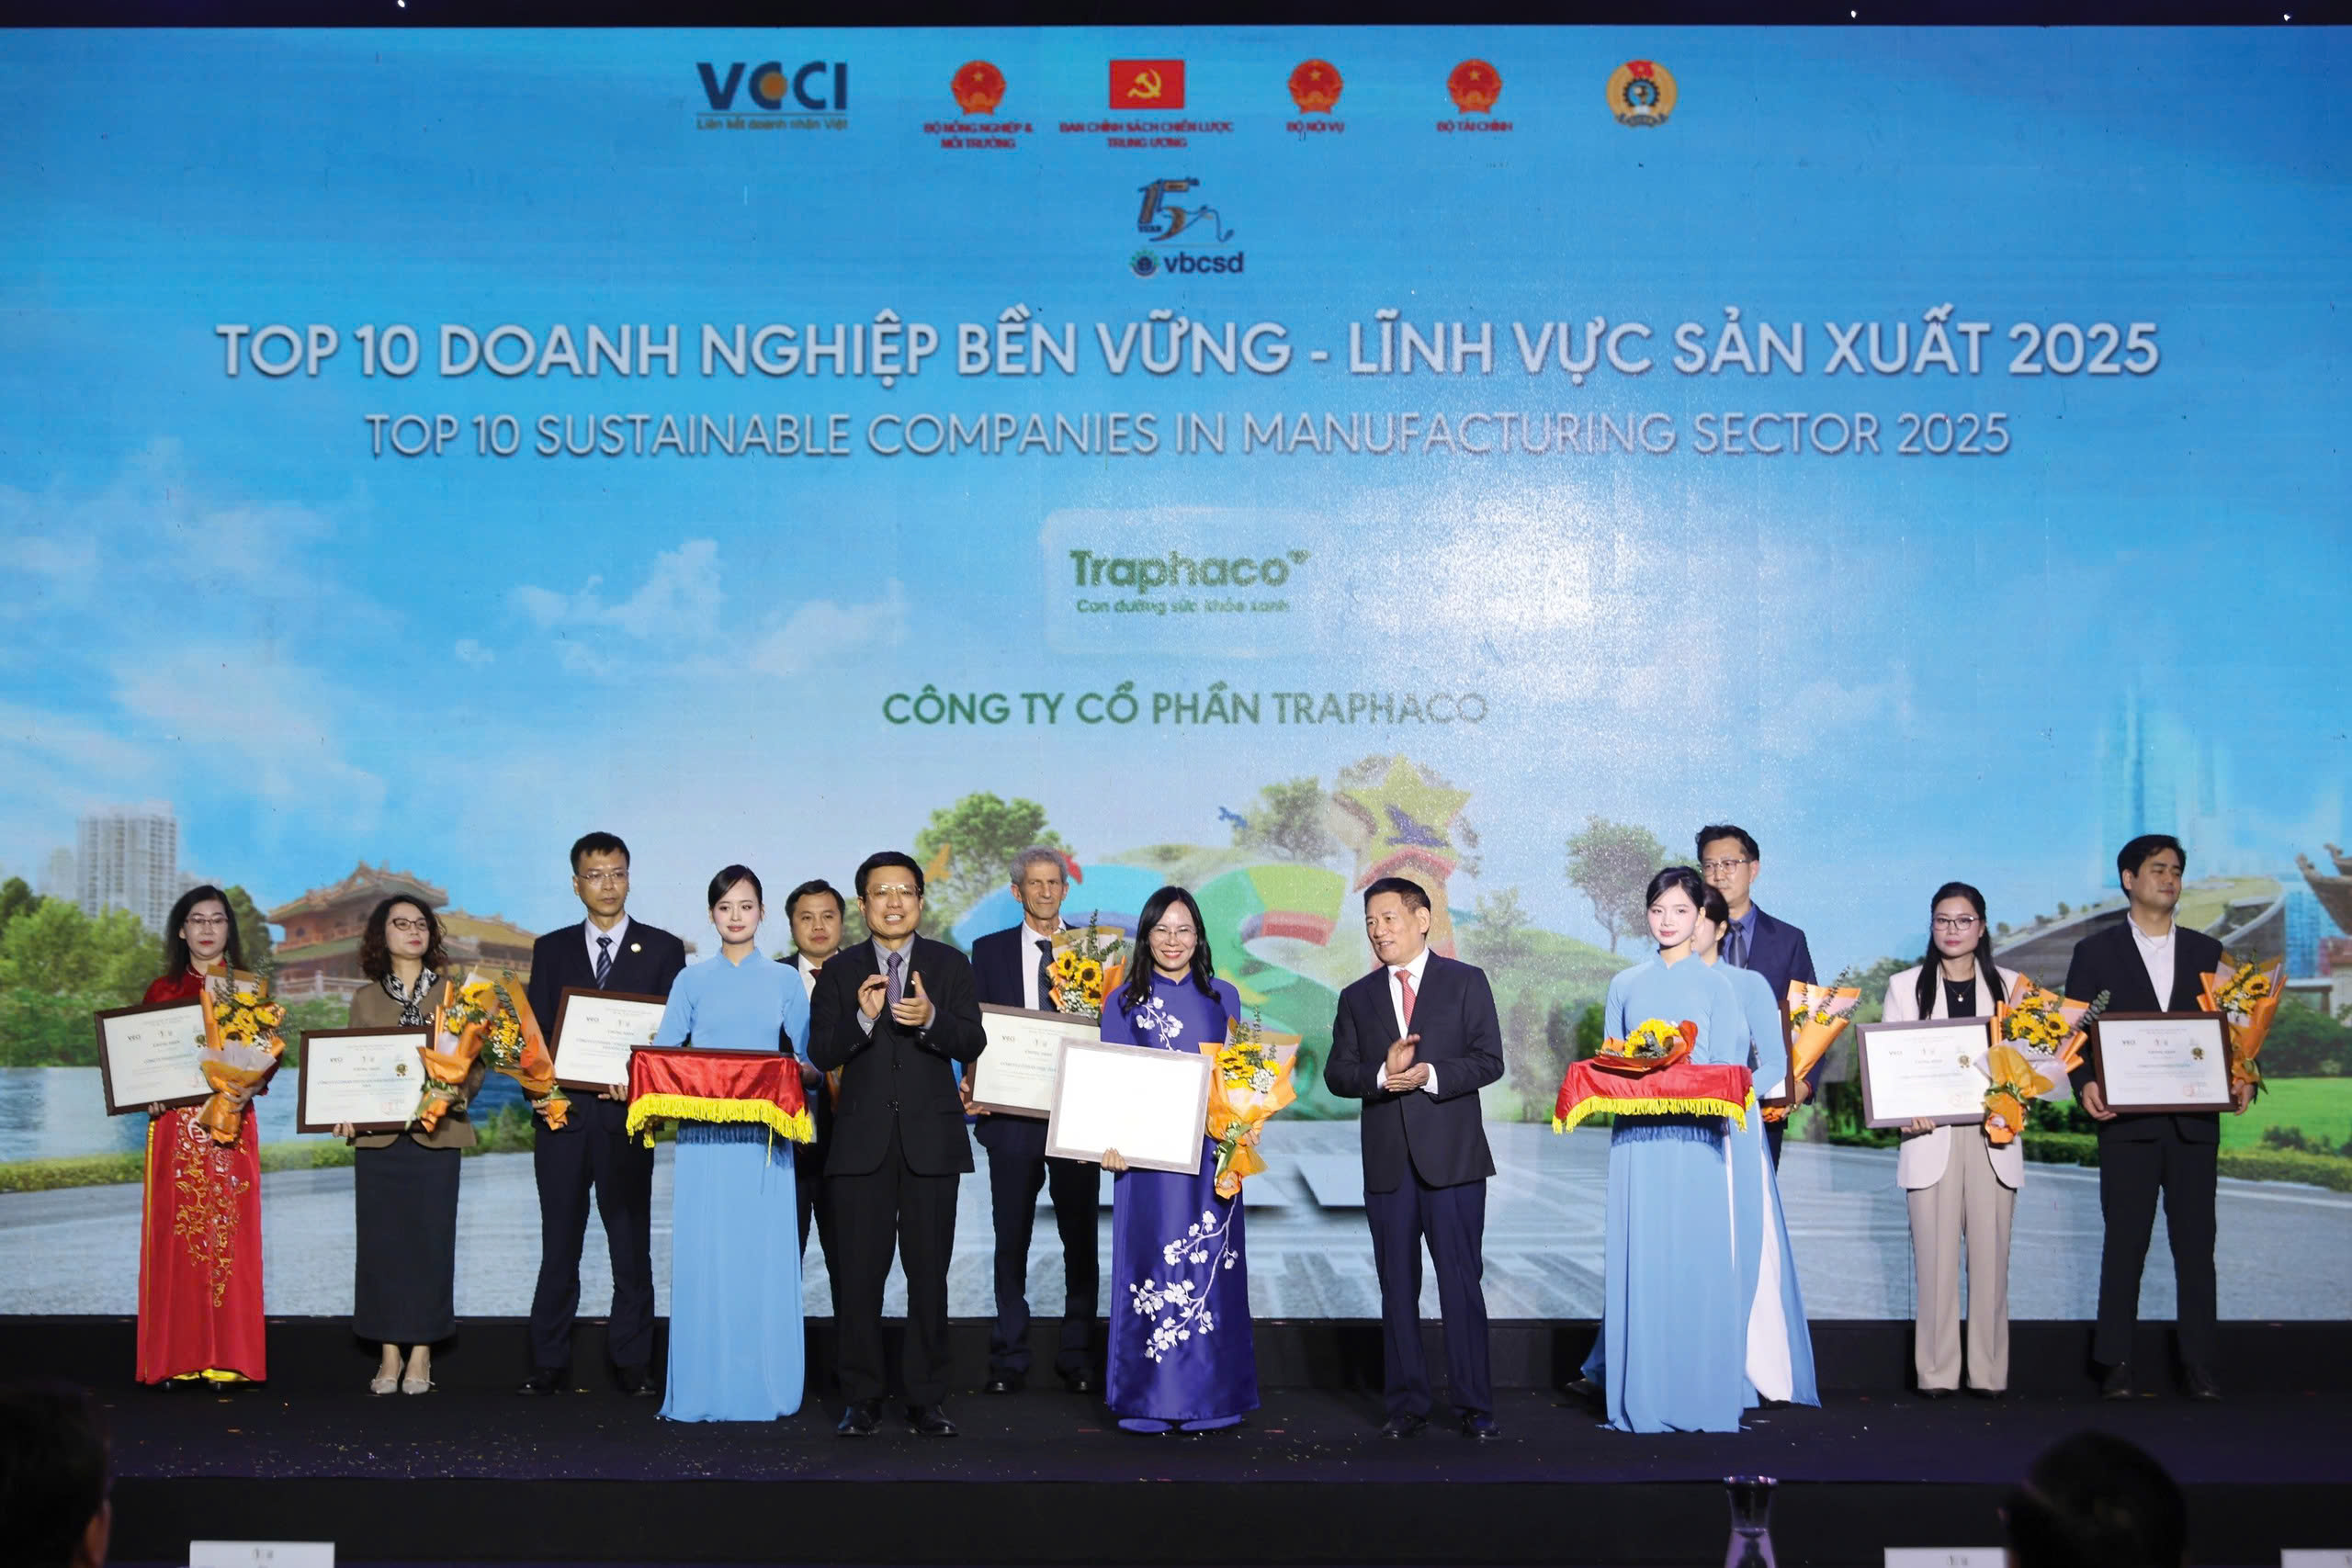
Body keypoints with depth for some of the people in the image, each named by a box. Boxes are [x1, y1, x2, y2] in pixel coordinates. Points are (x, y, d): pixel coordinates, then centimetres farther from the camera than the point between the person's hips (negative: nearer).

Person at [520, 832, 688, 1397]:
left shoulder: (663, 949, 4)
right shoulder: (551, 949, 11)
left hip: (627, 1117, -2)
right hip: (563, 1115, 2)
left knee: (631, 1243, 4)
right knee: (559, 1244, 7)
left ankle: (632, 1360, 12)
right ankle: (549, 1361, 13)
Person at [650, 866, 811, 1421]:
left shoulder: (784, 981, 9)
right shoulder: (692, 981, 9)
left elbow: (809, 1058, 7)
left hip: (764, 1136, 0)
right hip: (703, 1135, 0)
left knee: (764, 1256, -1)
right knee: (702, 1256, -2)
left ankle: (765, 1386, 8)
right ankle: (701, 1389, 5)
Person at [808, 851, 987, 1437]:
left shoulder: (950, 965, 7)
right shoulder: (840, 971, 7)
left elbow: (972, 1044, -3)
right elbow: (821, 1053, -2)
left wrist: (931, 1019, -22)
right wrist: (862, 1018, -20)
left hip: (931, 1139, 0)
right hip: (862, 1139, 0)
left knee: (929, 1274, 4)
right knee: (858, 1275, 2)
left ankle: (926, 1400, 12)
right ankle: (862, 1399, 12)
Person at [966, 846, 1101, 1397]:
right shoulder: (989, 951, 7)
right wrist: (973, 1084, -11)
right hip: (1011, 1117, 0)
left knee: (1081, 1242, 5)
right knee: (1011, 1241, 5)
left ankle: (1079, 1360, 14)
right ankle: (1008, 1361, 13)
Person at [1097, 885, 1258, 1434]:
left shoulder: (1223, 997, 11)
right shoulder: (1123, 1002, 7)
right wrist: (1109, 1140, -12)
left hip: (1211, 1155, 1)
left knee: (1209, 1265, 1)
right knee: (1149, 1263, -2)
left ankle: (1208, 1397, 9)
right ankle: (1150, 1399, 6)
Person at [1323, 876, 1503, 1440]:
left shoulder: (1467, 982, 4)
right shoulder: (1357, 998, 14)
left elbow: (1489, 1061, -4)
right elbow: (1336, 1074, 5)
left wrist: (1430, 1075, -18)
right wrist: (1382, 1074, -14)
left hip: (1453, 1158, -3)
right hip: (1387, 1161, 3)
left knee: (1462, 1282, -2)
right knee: (1397, 1287, 7)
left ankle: (1474, 1405, 5)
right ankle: (1406, 1404, 14)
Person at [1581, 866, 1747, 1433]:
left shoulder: (1715, 986, 7)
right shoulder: (1625, 986, 13)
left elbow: (1728, 1071, 1)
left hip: (1695, 1138, -2)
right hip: (1637, 1141, 2)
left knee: (1697, 1263, -4)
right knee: (1638, 1261, -1)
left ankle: (1701, 1397, 4)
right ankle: (1639, 1399, 4)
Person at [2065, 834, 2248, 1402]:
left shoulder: (2206, 951, 13)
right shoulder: (2096, 951, 5)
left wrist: (2241, 1078, -7)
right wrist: (2086, 1084, -16)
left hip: (2195, 1121, 2)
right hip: (2128, 1121, -2)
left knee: (2195, 1244, 3)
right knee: (2124, 1244, 2)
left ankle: (2198, 1367, 9)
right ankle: (2117, 1365, 7)